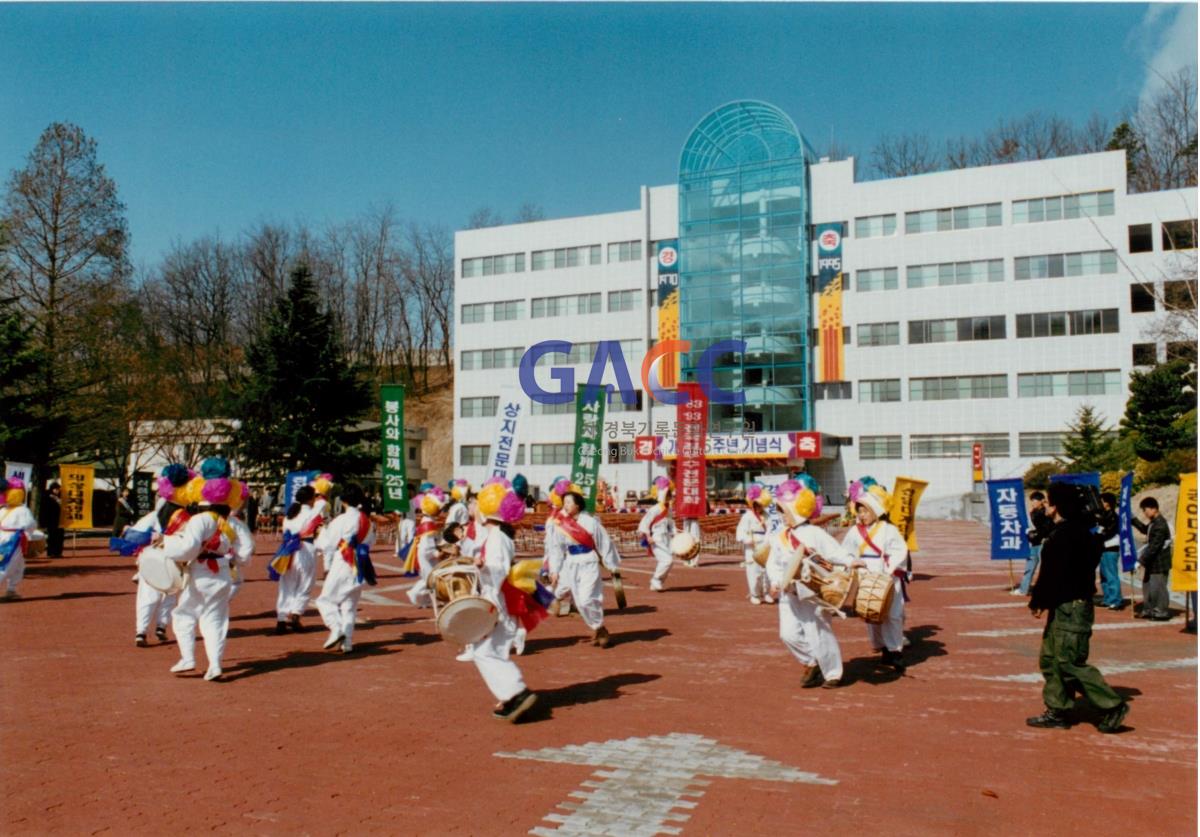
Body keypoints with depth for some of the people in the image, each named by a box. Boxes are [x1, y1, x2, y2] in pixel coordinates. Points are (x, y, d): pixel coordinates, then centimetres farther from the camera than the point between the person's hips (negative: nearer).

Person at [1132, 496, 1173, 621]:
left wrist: (1142, 559, -24)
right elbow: (1145, 530, 31)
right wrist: (1133, 520, 22)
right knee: (1147, 585, 16)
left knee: (1158, 587, -2)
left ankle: (1162, 613, 8)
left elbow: (1154, 546, -25)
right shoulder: (1153, 523, 9)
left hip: (1160, 563, -10)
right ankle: (1148, 610, 26)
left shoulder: (1160, 525, -22)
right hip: (1152, 562, 10)